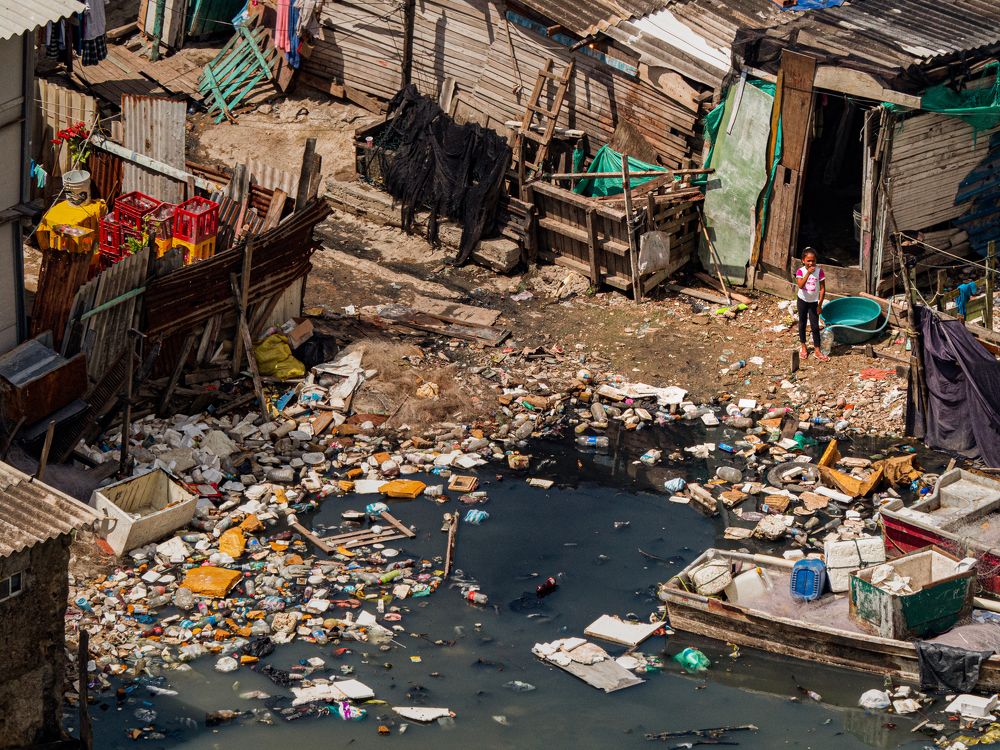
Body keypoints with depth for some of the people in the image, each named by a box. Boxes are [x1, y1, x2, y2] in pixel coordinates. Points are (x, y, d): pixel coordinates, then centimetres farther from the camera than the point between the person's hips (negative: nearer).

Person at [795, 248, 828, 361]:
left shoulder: (819, 271, -13)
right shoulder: (800, 271, -13)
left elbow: (822, 289, -9)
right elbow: (800, 285, -29)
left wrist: (820, 304, -11)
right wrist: (808, 273, -37)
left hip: (814, 302, -1)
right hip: (802, 301, 1)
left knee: (815, 326, -2)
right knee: (802, 323, 14)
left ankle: (817, 350, 4)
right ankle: (803, 347, 29)